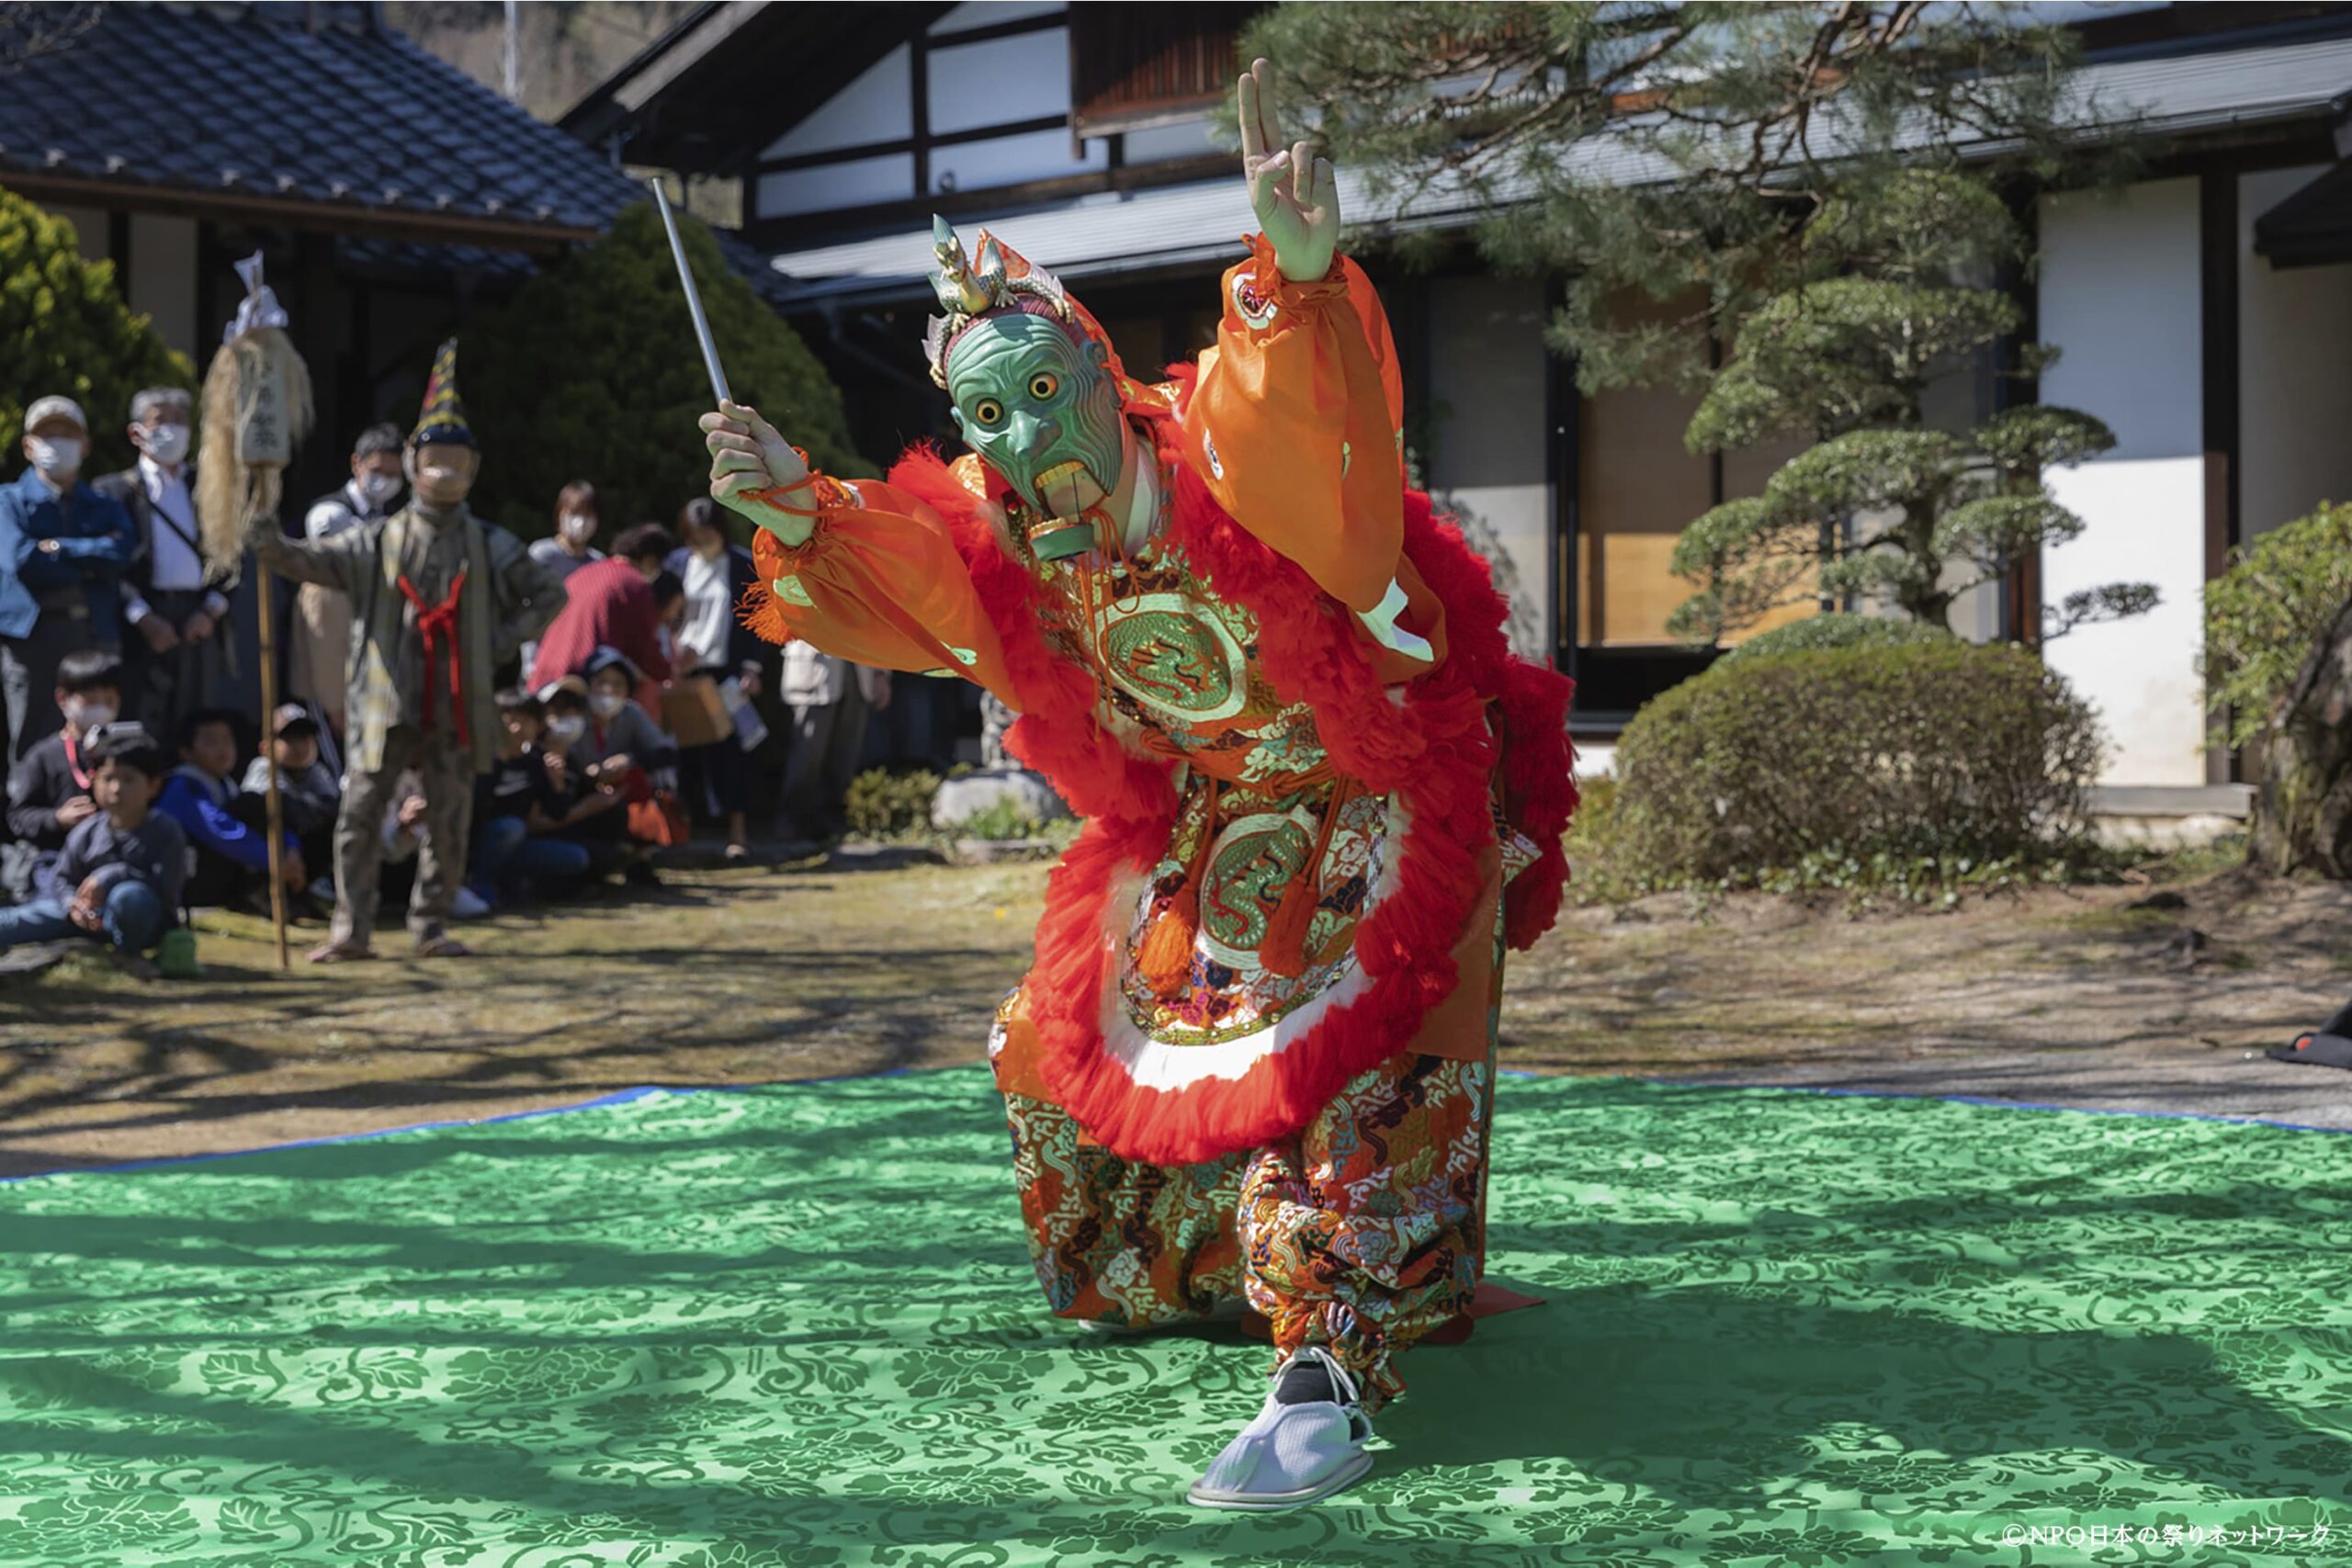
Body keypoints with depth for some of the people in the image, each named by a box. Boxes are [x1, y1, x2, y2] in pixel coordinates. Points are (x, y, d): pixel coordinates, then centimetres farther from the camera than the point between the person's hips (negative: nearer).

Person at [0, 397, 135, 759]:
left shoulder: (106, 507, 17)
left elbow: (119, 555, -4)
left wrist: (56, 547, -5)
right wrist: (88, 565, -4)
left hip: (98, 634, 3)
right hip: (33, 633, -3)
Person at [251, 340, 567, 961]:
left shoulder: (490, 546, 7)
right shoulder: (377, 542, 3)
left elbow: (548, 593, 15)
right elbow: (313, 559, -9)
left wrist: (503, 641, 3)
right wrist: (272, 546, -30)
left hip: (458, 707, 1)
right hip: (386, 702, -1)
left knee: (449, 821, 5)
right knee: (360, 814, -4)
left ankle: (431, 926, 16)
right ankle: (352, 928, 2)